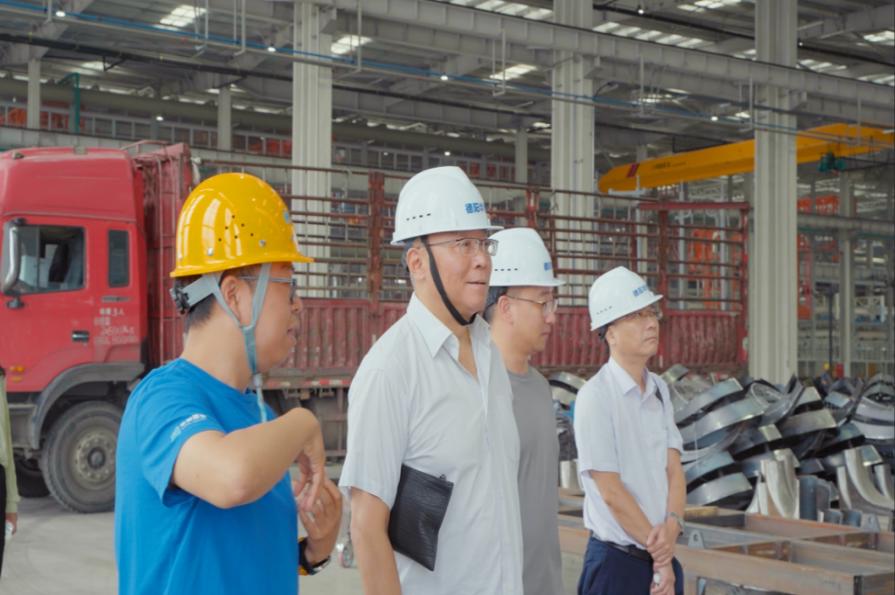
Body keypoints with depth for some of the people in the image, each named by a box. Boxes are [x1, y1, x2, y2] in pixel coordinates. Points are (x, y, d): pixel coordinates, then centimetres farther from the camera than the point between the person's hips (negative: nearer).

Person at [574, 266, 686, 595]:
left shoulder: (659, 389, 7)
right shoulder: (595, 397, -15)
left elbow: (674, 469, 4)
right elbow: (611, 492, -15)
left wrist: (672, 525, -13)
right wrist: (659, 552, -8)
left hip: (661, 557, 6)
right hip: (616, 563, -6)